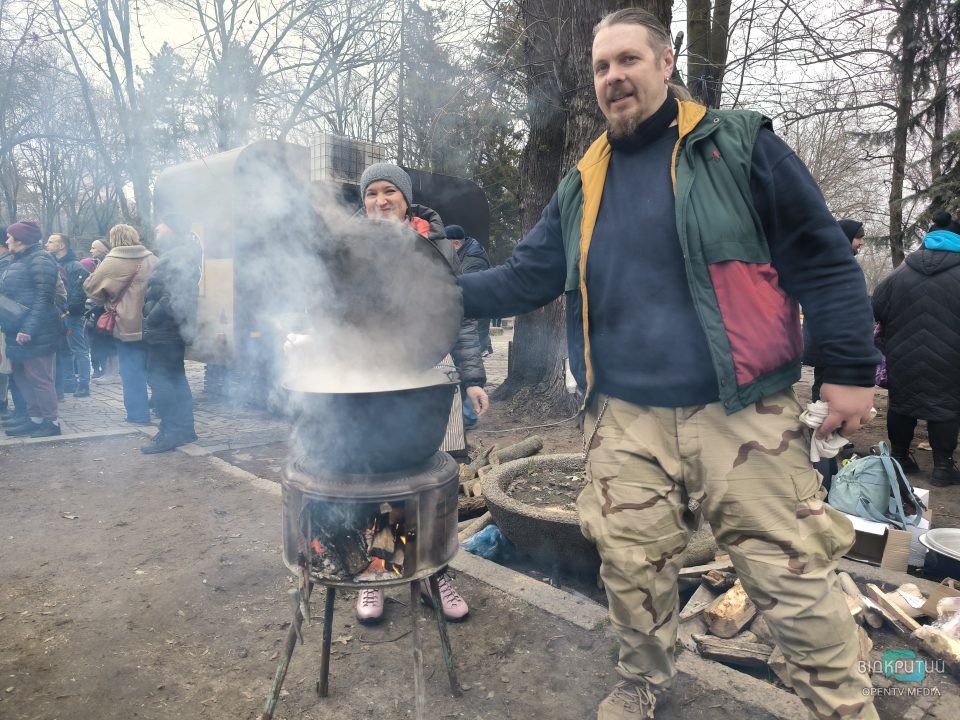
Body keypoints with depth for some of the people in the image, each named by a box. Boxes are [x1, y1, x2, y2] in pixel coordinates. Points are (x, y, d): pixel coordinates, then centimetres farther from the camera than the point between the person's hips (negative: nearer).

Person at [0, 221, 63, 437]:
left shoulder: (40, 259, -12)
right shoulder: (20, 260, 18)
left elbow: (43, 297, -20)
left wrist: (28, 328, -24)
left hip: (35, 332, -10)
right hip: (19, 330, 10)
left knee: (38, 377, -5)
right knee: (22, 375, 14)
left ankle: (50, 421, 2)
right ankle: (34, 416, 23)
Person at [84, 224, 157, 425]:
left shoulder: (113, 262, -11)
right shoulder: (152, 259, 4)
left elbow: (91, 287, -3)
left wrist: (104, 301, 14)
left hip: (128, 324, -5)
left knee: (132, 371, 3)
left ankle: (138, 414, 7)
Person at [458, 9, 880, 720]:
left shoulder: (739, 145, 0)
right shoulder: (583, 186, 12)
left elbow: (824, 259, -1)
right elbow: (525, 278, 9)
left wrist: (850, 368, -6)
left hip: (743, 412, -3)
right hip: (627, 420, 4)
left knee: (794, 574, 4)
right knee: (632, 567, 13)